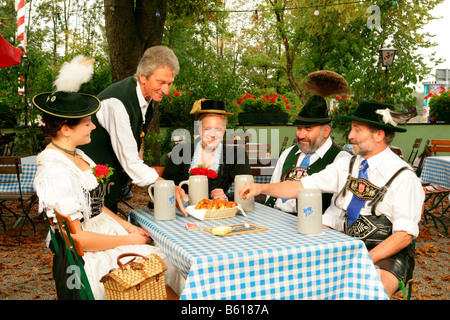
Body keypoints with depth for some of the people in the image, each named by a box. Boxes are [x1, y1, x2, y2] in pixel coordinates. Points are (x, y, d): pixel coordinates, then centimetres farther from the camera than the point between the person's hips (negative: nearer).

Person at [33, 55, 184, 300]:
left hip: (100, 229, 9)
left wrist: (127, 226, 3)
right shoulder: (54, 173, -22)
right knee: (164, 264, -12)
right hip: (85, 258, -8)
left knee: (166, 254, -3)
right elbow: (76, 238, -22)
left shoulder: (77, 156, 7)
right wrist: (128, 240, -14)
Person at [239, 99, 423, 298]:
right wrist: (262, 188, -7)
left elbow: (404, 235, -14)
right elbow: (302, 187, 6)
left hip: (386, 254, -5)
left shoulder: (403, 177, -10)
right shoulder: (346, 166, 7)